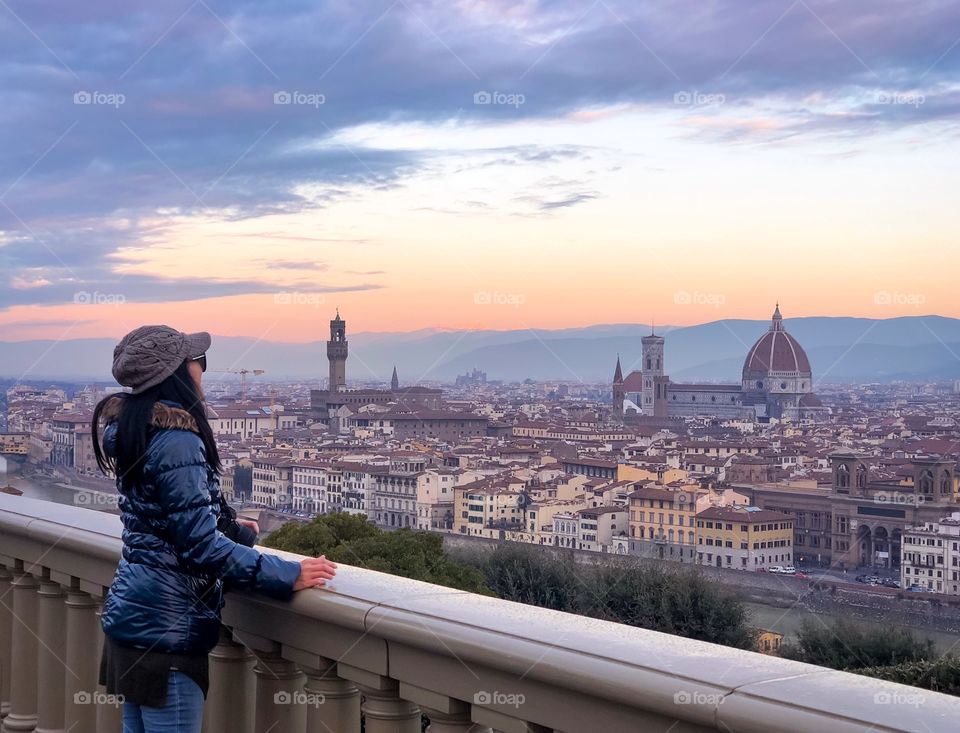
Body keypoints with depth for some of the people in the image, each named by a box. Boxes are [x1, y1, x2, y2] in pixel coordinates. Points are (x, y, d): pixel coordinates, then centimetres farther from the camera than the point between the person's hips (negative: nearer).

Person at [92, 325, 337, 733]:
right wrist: (288, 575, -17)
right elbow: (201, 546, -22)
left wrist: (232, 529, 32)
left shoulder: (132, 430, 8)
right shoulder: (177, 441, -20)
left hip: (130, 612, 10)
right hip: (166, 626, -10)